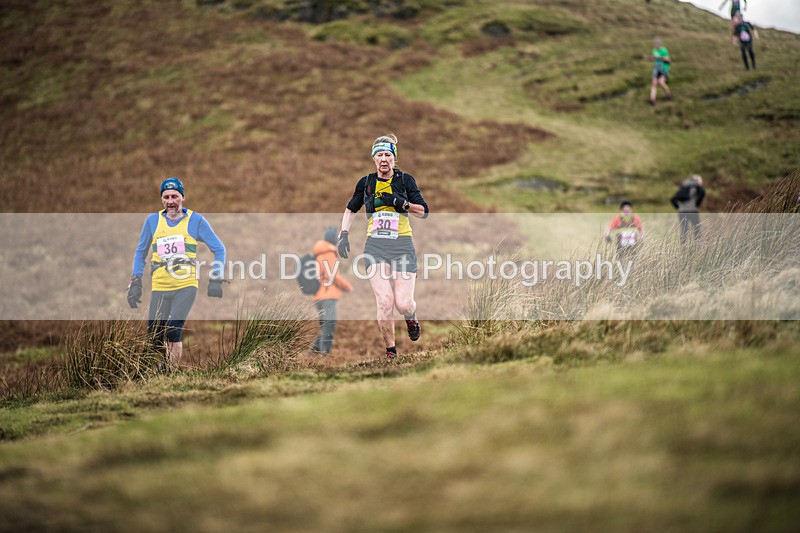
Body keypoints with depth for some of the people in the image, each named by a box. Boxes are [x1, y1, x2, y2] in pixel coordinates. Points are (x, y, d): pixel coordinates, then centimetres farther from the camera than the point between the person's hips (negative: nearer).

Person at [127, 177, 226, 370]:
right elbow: (141, 252, 20)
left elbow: (219, 250, 6)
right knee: (154, 335, -2)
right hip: (160, 288, 3)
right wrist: (136, 282, 11)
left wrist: (216, 280, -3)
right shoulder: (152, 221, 9)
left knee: (173, 332, -18)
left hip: (185, 287, -3)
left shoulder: (195, 220, 2)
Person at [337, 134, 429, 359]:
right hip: (375, 246, 1)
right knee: (385, 301, -18)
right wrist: (344, 235, 11)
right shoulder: (366, 183, 9)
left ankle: (411, 317, 28)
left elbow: (423, 212, 4)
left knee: (404, 303, -11)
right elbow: (350, 209, 24)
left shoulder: (405, 180, 5)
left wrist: (401, 203, -11)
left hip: (402, 245, -1)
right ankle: (391, 351, -3)